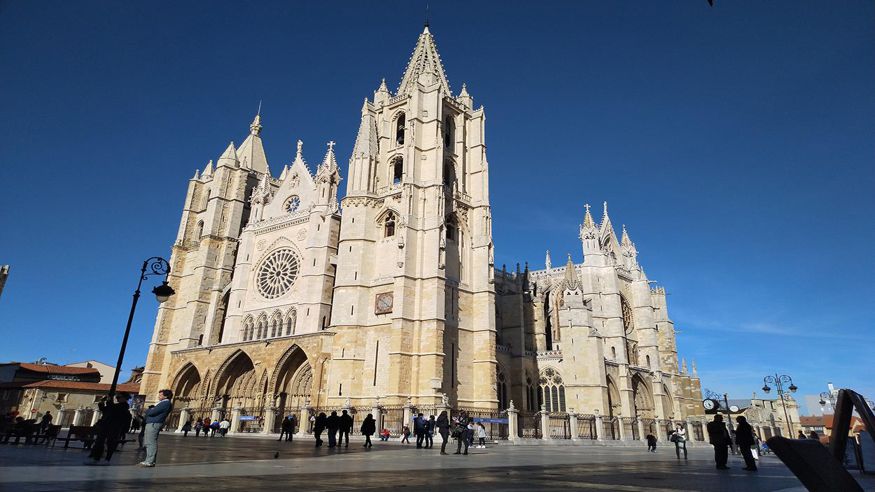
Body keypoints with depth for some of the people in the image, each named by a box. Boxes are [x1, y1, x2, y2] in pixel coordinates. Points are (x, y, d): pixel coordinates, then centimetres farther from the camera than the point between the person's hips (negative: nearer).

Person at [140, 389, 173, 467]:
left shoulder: (165, 403, -16)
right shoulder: (164, 403, 20)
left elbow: (152, 412, -18)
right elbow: (153, 410, 22)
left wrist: (148, 410, 1)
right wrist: (150, 410, 3)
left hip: (153, 424, -11)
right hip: (152, 423, 11)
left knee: (151, 442, -9)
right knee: (148, 442, 16)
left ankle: (150, 461, -8)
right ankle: (149, 460, 22)